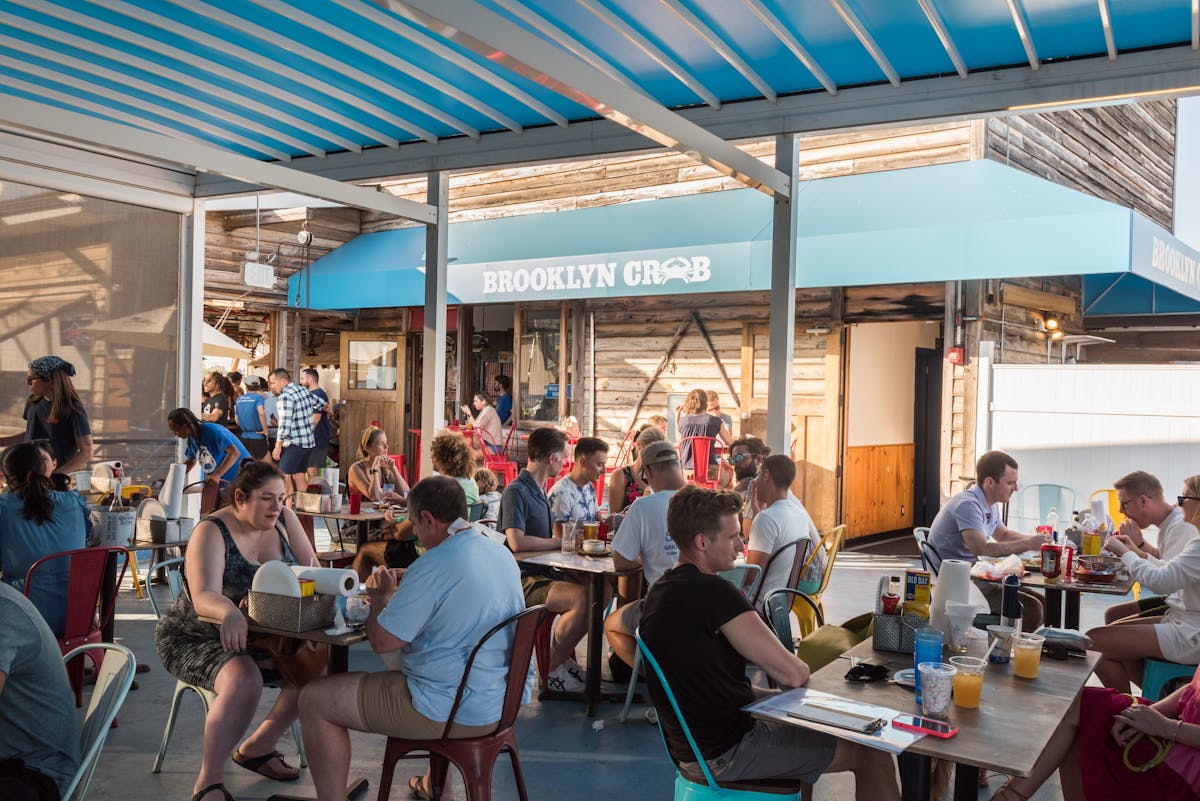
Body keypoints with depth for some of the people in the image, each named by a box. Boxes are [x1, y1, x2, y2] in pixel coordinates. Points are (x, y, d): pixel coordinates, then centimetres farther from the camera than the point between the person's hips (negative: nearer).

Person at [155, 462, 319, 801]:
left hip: (257, 635, 6)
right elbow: (203, 597, -32)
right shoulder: (211, 531, -18)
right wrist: (230, 612, -54)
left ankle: (257, 746, 4)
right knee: (244, 680, -34)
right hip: (197, 637, -6)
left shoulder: (284, 519, -1)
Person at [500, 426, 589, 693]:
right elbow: (517, 542, -25)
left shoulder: (539, 491, 19)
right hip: (522, 580, -10)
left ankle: (564, 659, 7)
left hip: (542, 573, 10)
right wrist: (561, 542, -15)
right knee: (583, 597, -28)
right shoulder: (516, 491, -12)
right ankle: (551, 671, -11)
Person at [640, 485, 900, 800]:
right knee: (873, 754, -3)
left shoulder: (661, 590, 6)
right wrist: (802, 668, 2)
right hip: (725, 752, -10)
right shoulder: (712, 592, -24)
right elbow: (793, 674, -21)